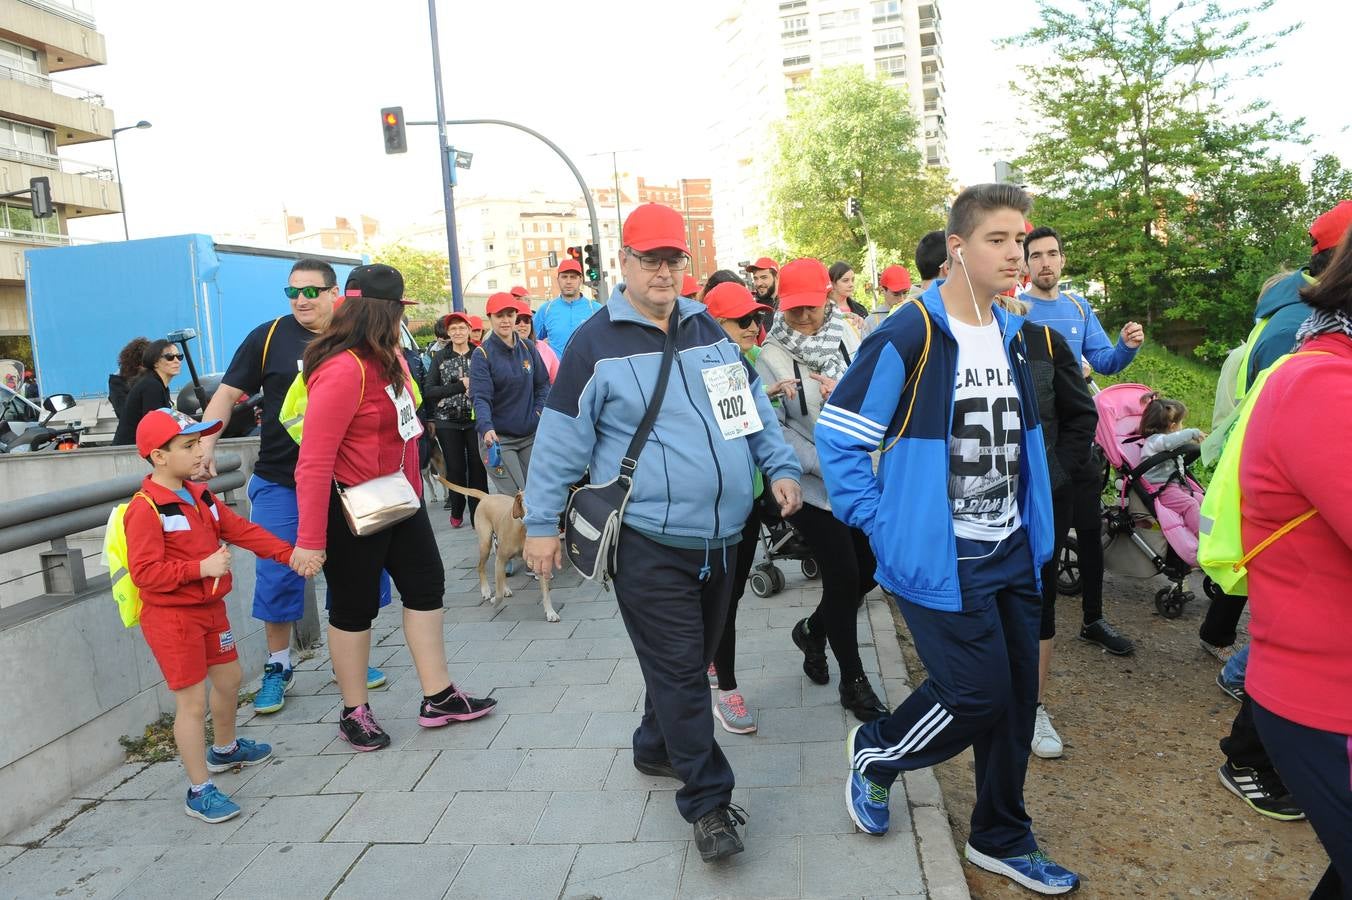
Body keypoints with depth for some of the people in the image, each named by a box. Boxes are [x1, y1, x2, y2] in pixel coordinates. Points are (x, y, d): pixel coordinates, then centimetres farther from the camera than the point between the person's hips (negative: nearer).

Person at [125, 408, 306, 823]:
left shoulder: (200, 495, 6)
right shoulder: (145, 509, -20)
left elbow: (241, 530, 6)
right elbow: (144, 571, -24)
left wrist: (289, 554, -2)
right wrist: (201, 567, -27)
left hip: (210, 607, 9)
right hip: (171, 616, -9)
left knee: (228, 679, 23)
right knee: (192, 700, -3)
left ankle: (224, 749, 47)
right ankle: (199, 791, 8)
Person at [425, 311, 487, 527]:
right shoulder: (440, 357, 6)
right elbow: (430, 391, -2)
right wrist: (460, 386, -11)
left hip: (475, 420, 0)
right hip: (448, 422, 0)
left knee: (477, 467, -2)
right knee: (455, 468, 4)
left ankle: (478, 515, 8)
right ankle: (456, 511, 23)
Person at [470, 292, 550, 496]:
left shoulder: (528, 348, 7)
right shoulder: (482, 354, -8)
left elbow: (543, 384, 13)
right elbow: (481, 397, -17)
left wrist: (538, 413, -2)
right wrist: (486, 428, -33)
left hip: (530, 435, 5)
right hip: (497, 437, -5)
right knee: (513, 496, -9)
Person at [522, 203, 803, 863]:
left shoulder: (709, 331, 11)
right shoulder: (595, 344, -7)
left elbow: (753, 405, 19)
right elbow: (561, 442, -6)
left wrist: (780, 467, 10)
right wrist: (541, 524, -4)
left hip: (720, 537, 6)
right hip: (648, 542, -6)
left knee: (690, 660, 19)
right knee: (679, 670, -3)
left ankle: (657, 747, 42)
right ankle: (708, 802, 10)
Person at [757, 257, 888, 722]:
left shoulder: (849, 339, 2)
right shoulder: (771, 357, -9)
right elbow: (774, 429, -14)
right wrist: (825, 464, -19)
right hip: (811, 486, -4)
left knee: (870, 569, 11)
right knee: (844, 575, -1)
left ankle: (812, 630, 39)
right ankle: (853, 680, 19)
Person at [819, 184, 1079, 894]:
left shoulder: (1015, 336, 9)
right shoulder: (910, 335, -15)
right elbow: (838, 434, -14)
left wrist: (1036, 532, 13)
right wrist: (881, 526, -16)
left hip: (1010, 555, 7)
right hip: (940, 560, -7)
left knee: (1015, 700, 12)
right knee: (978, 693, -5)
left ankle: (1002, 840, 33)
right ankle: (874, 753, 25)